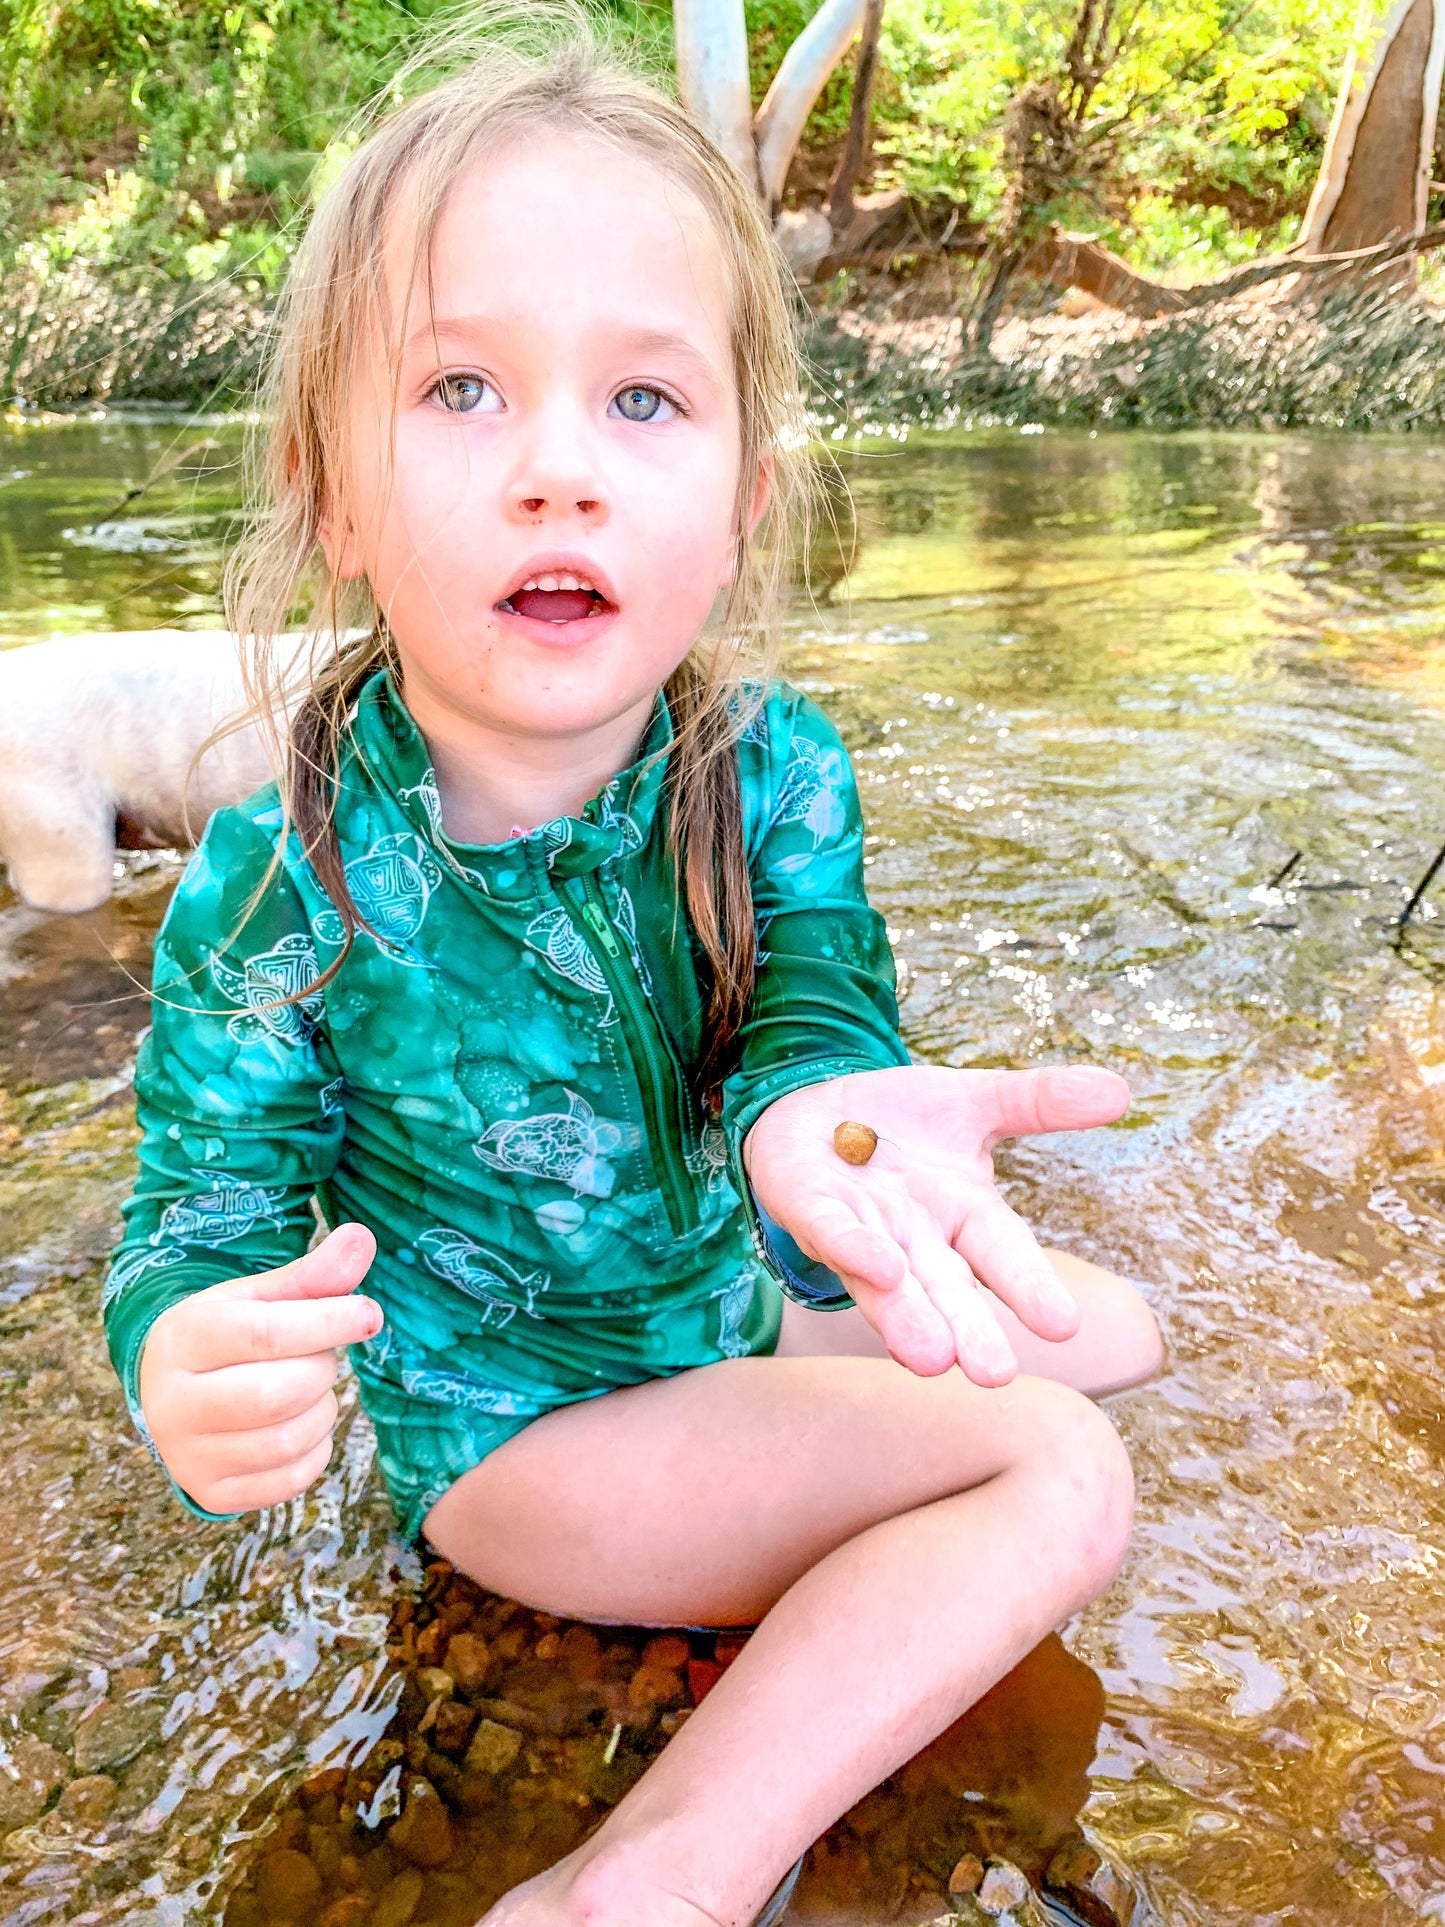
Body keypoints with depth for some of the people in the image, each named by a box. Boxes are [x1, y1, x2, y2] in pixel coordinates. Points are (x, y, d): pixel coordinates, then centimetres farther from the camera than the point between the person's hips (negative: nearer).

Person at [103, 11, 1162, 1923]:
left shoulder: (774, 767, -16)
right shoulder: (279, 896, -25)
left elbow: (812, 998, -24)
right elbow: (207, 1211, -18)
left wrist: (820, 1102, -51)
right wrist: (192, 1358, -43)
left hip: (731, 1293, 6)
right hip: (511, 1429, -5)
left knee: (1109, 1325, 15)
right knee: (1055, 1473, -16)